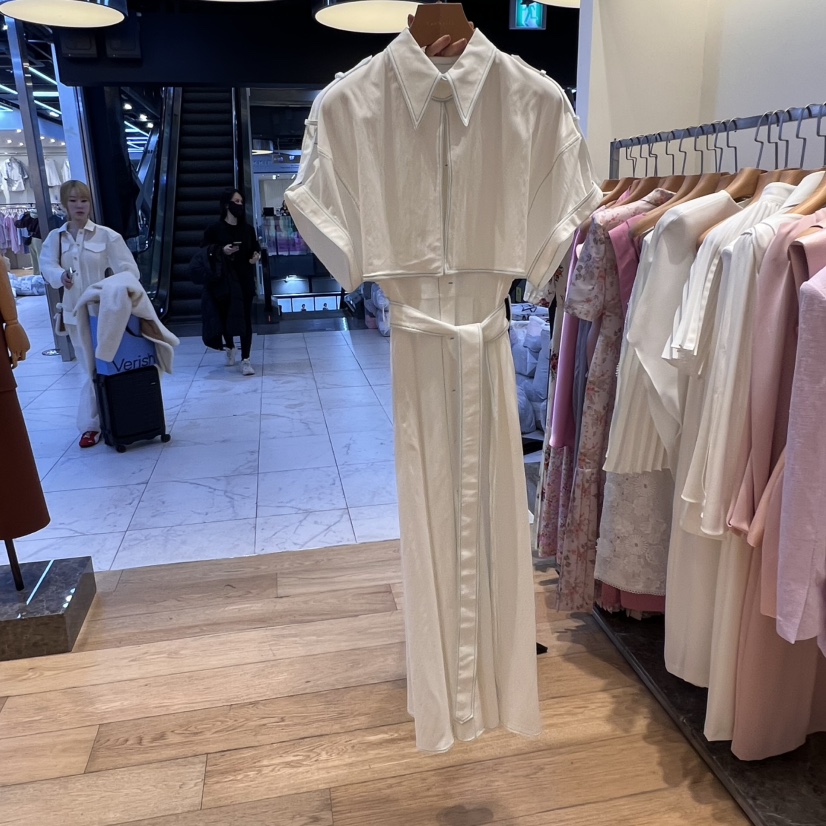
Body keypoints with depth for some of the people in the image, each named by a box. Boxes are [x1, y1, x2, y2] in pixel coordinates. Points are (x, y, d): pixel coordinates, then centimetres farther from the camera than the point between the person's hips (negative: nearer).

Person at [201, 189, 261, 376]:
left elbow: (255, 247, 20)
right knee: (225, 316, 10)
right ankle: (230, 348, 37)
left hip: (245, 280, 2)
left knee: (246, 319, -3)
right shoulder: (214, 228, -3)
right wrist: (221, 251, -18)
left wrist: (257, 255, -3)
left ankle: (245, 360, -1)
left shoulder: (247, 229, 7)